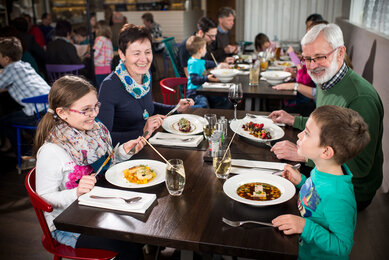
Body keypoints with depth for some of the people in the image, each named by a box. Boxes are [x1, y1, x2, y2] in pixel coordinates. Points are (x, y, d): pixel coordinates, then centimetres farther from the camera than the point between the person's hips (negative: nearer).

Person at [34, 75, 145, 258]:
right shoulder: (51, 152, -22)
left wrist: (123, 152, -5)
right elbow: (45, 197, -16)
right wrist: (76, 193, -32)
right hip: (69, 225, -6)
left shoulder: (98, 130, -2)